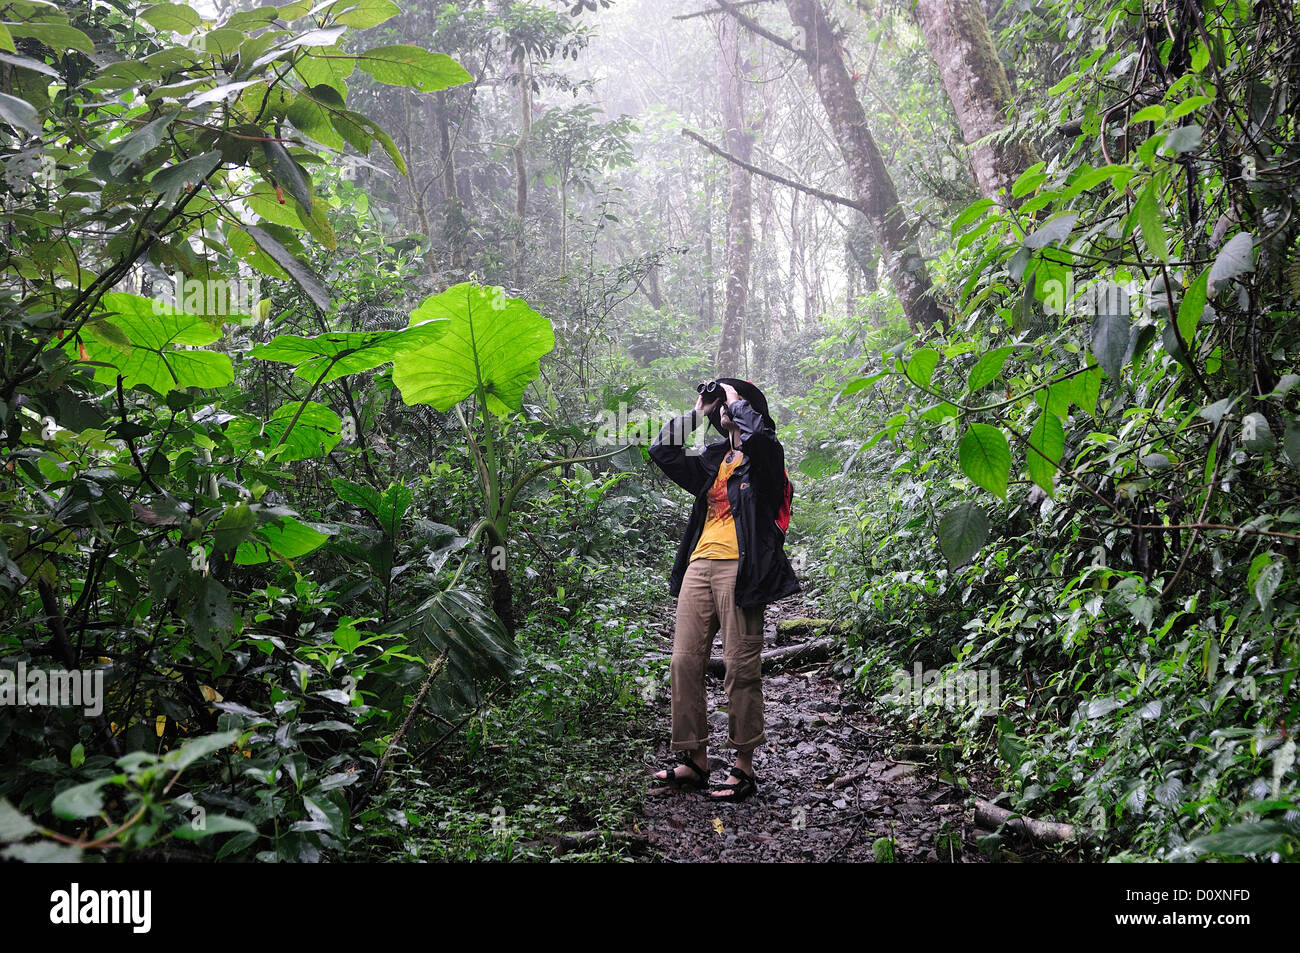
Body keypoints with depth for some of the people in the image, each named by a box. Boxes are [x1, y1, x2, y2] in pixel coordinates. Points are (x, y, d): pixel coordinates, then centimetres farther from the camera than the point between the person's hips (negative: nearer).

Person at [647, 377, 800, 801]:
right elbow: (662, 451, 22)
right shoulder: (713, 460, 24)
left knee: (741, 667, -6)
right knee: (685, 661, 0)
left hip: (740, 568, -6)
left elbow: (758, 432, -18)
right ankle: (695, 759, 8)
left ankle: (744, 766, 2)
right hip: (700, 564, 7)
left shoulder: (764, 456, 5)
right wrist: (697, 412, 20)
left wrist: (735, 399, 0)